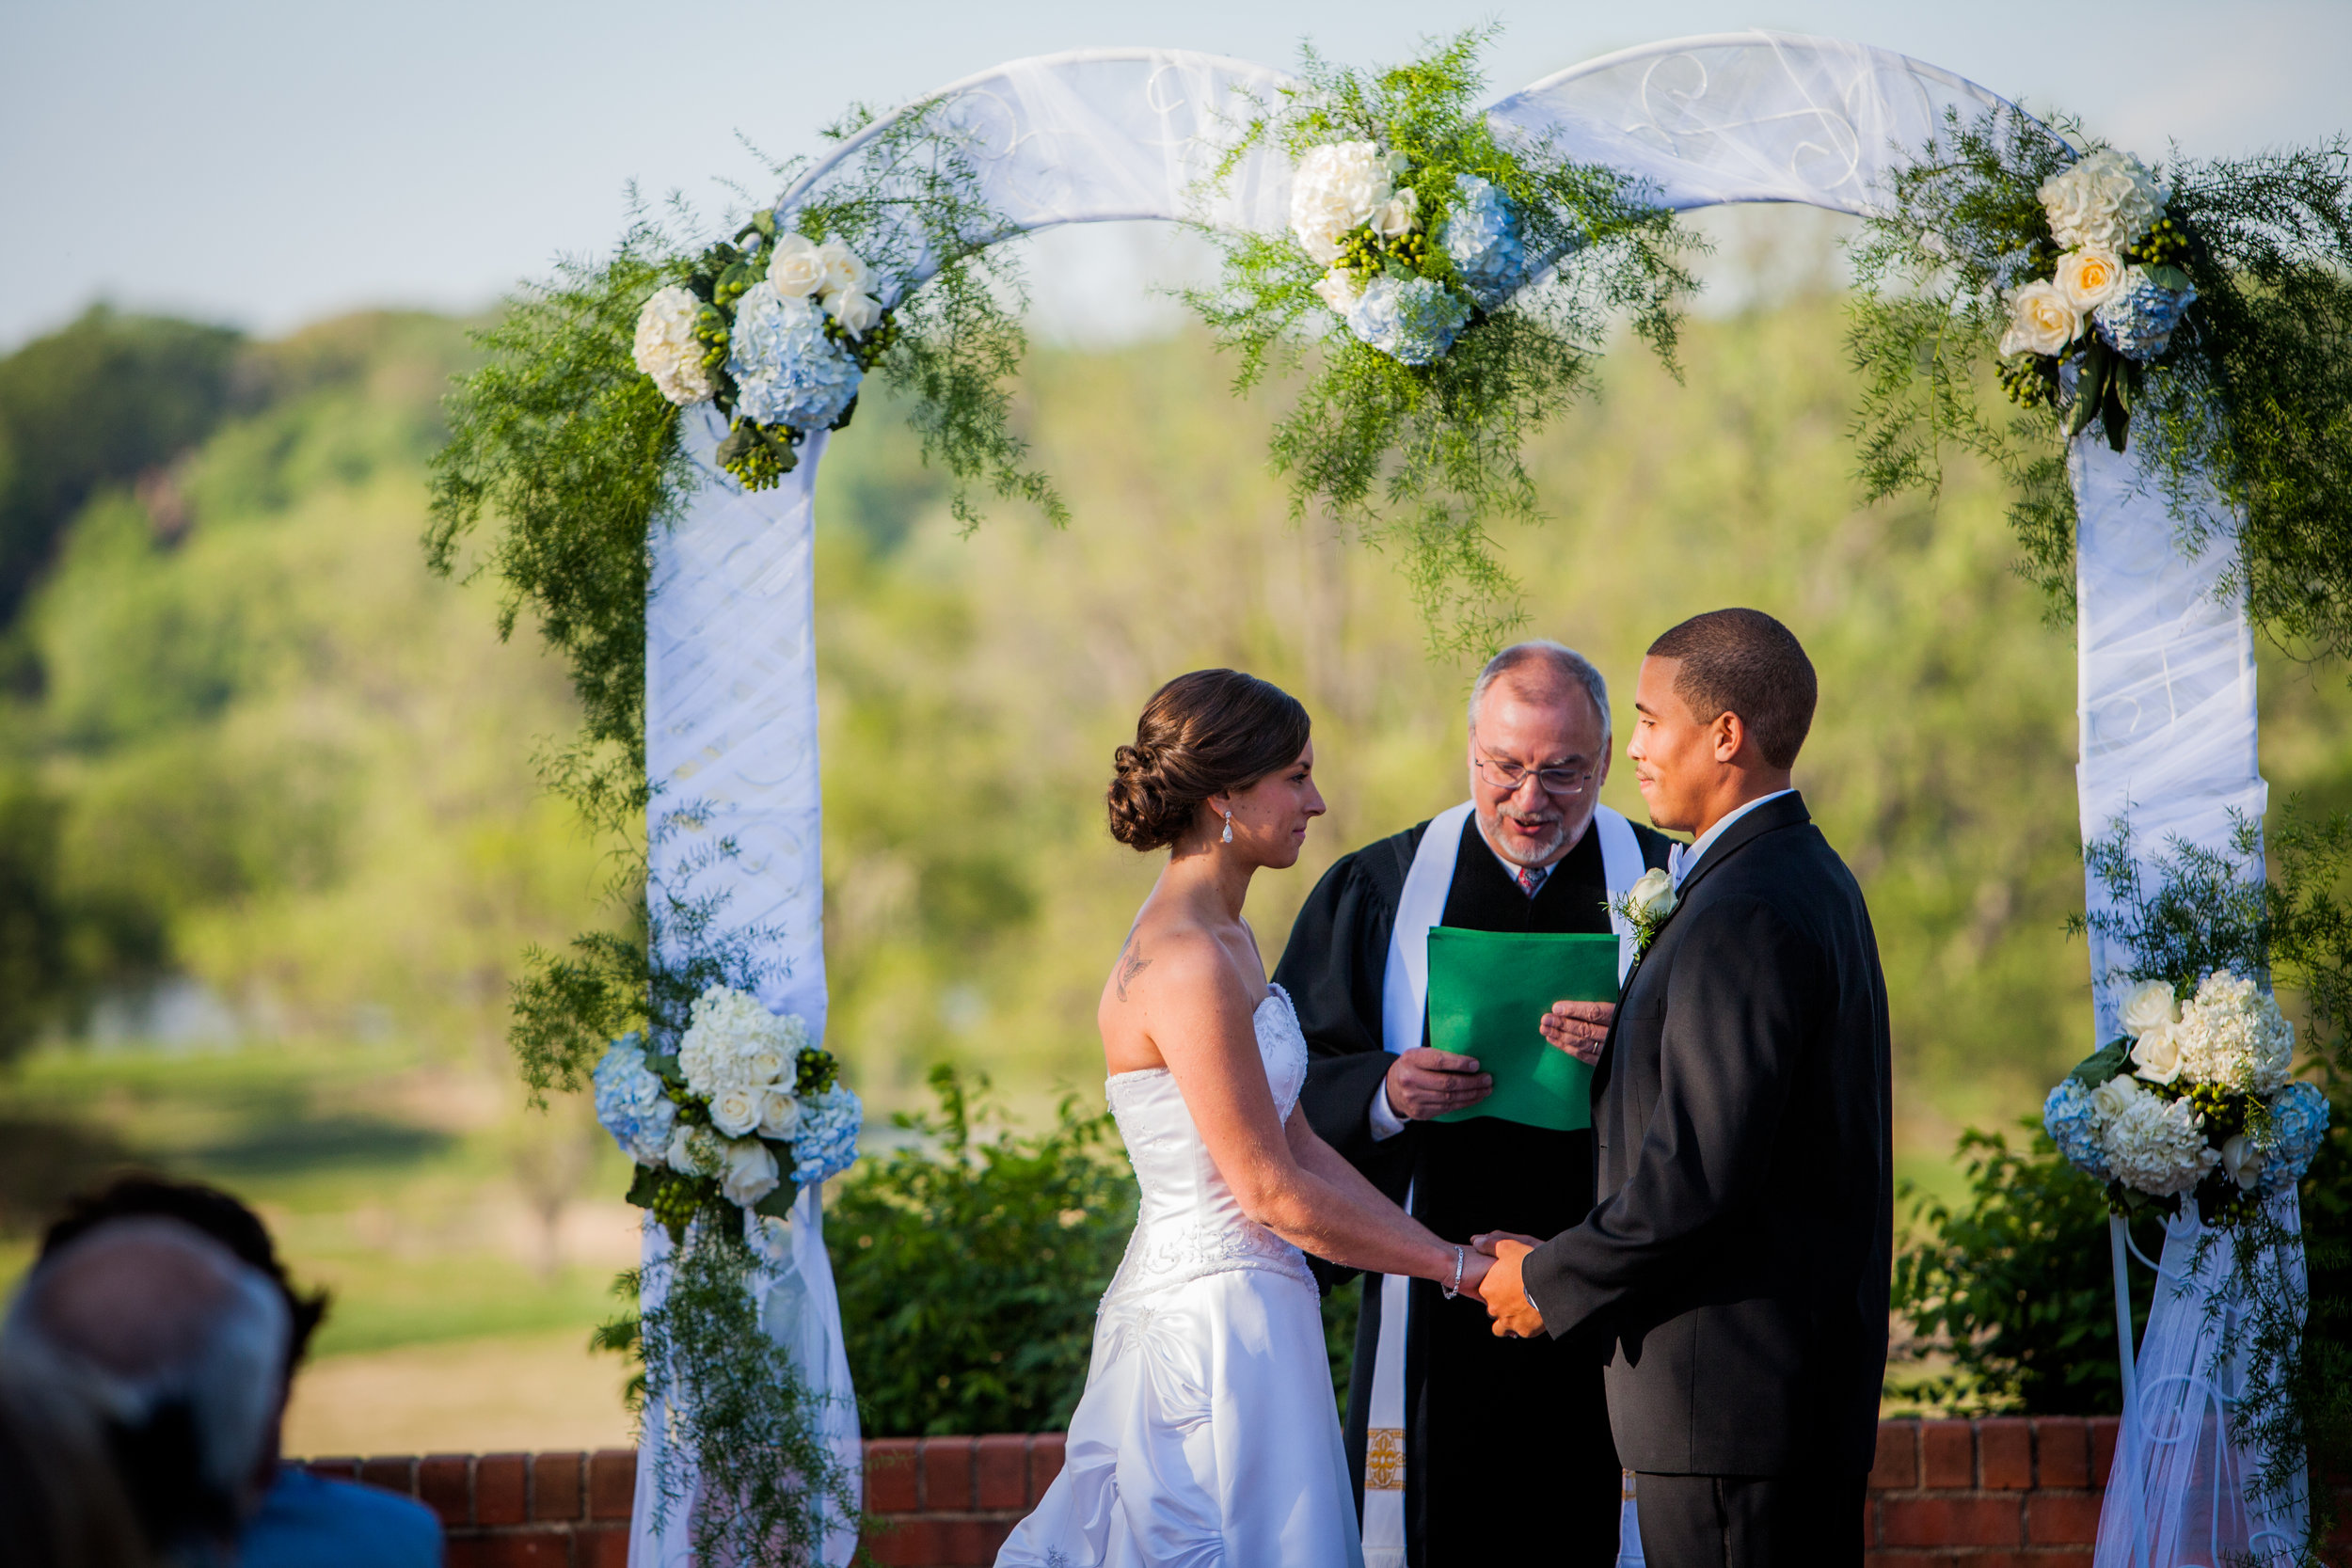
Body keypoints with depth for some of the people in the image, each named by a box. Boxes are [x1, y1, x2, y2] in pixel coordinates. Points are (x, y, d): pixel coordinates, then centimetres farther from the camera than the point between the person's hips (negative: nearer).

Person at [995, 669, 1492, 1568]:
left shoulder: (1222, 938, 13)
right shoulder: (1186, 963, -19)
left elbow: (1297, 1142, 12)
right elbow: (1274, 1192, -17)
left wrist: (1449, 1250, 6)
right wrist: (1457, 1268, -10)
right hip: (1219, 1324, -10)